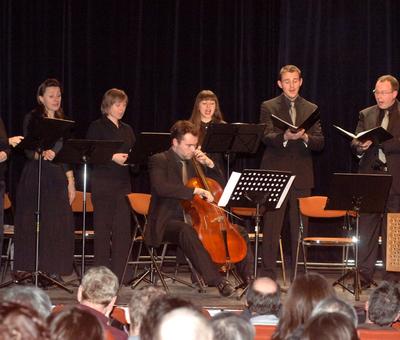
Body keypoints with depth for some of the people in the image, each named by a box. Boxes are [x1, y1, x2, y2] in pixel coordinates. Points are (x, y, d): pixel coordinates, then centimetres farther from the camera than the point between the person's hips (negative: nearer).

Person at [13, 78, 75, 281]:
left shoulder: (62, 122, 15)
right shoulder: (32, 119, 1)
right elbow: (28, 151, -8)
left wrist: (71, 182, 9)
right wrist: (43, 154, -30)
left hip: (57, 177, 4)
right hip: (35, 176, -4)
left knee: (57, 223, -2)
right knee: (32, 224, -5)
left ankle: (53, 270, 2)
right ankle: (27, 270, -1)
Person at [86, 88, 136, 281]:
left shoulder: (127, 130, 18)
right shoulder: (97, 127, 0)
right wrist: (112, 157, -19)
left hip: (123, 184, 6)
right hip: (103, 184, -5)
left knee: (123, 230, 1)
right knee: (103, 229, -3)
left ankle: (117, 277, 5)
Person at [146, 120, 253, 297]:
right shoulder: (159, 160, -6)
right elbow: (162, 188, -27)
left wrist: (210, 165, 3)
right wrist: (195, 191, -33)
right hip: (167, 221, -7)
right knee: (186, 231, -40)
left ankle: (248, 277, -4)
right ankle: (217, 281, -45)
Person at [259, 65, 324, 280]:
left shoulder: (311, 109, 13)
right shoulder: (269, 107, 5)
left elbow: (320, 143, 6)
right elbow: (266, 138, -9)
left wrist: (305, 137, -15)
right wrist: (285, 136, -28)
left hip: (301, 177, 3)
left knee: (300, 230, 4)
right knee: (271, 230, -3)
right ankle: (267, 276, 0)